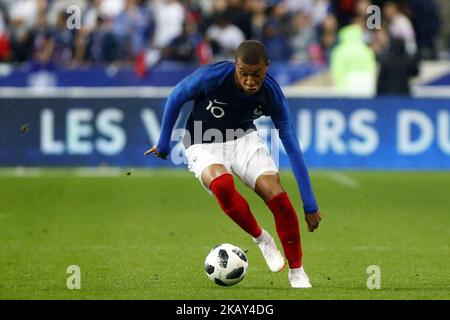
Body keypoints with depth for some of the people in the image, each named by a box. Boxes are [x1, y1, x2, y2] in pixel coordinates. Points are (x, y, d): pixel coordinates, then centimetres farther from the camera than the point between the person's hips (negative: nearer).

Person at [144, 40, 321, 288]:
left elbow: (292, 148, -14)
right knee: (222, 184, -36)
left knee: (276, 195, -21)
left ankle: (297, 272, -2)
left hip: (243, 138, 2)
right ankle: (261, 238, -10)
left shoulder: (272, 94, -19)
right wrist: (163, 144, 2)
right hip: (204, 146, -2)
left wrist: (310, 206, -14)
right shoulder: (212, 76, -27)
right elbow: (176, 98, -7)